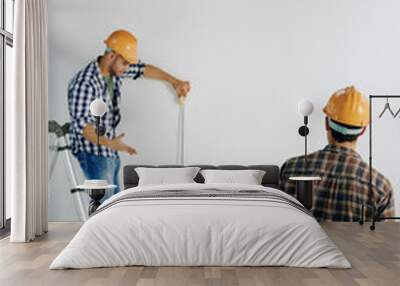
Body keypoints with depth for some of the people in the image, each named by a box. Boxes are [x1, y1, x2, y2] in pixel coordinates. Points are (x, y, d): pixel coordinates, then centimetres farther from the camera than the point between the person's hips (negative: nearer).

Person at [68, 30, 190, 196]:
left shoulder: (115, 69, 1)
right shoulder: (85, 82, -24)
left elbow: (144, 70, 15)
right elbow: (81, 122, -32)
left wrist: (175, 82, 12)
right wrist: (109, 143, -44)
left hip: (109, 153, 9)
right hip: (93, 154, -9)